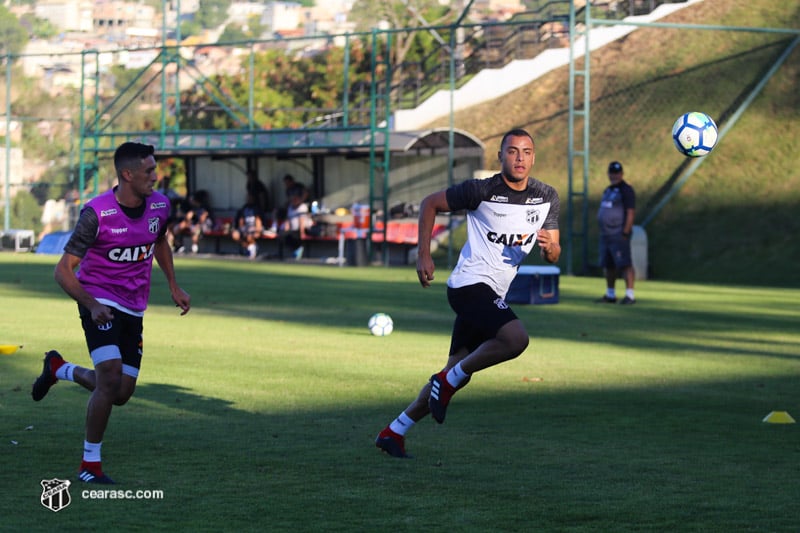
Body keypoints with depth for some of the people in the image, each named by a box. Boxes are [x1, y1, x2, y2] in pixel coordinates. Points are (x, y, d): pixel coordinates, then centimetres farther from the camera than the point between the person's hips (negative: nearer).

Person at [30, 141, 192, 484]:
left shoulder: (160, 205, -3)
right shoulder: (97, 213, -20)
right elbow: (63, 270, -18)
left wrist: (173, 285, 15)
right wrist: (92, 305, -30)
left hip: (133, 309, 6)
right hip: (99, 302, -6)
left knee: (121, 394, 6)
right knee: (111, 378, -21)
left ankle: (59, 369, 35)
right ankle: (90, 465, -6)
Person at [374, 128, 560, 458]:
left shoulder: (547, 198, 6)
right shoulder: (481, 191, -10)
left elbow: (553, 256, 10)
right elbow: (429, 204, 2)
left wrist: (548, 246, -14)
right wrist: (423, 255, -3)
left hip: (492, 294, 7)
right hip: (470, 283, -7)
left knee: (458, 374, 9)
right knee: (515, 338, -29)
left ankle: (394, 432, 19)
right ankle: (448, 381, -9)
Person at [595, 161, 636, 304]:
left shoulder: (626, 190, -9)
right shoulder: (608, 190, 18)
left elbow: (630, 213, -15)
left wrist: (625, 233, -21)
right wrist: (602, 232, 18)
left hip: (619, 234, -9)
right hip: (606, 234, 9)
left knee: (625, 264, -12)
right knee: (608, 265, 12)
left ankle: (630, 295, -16)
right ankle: (610, 295, 20)